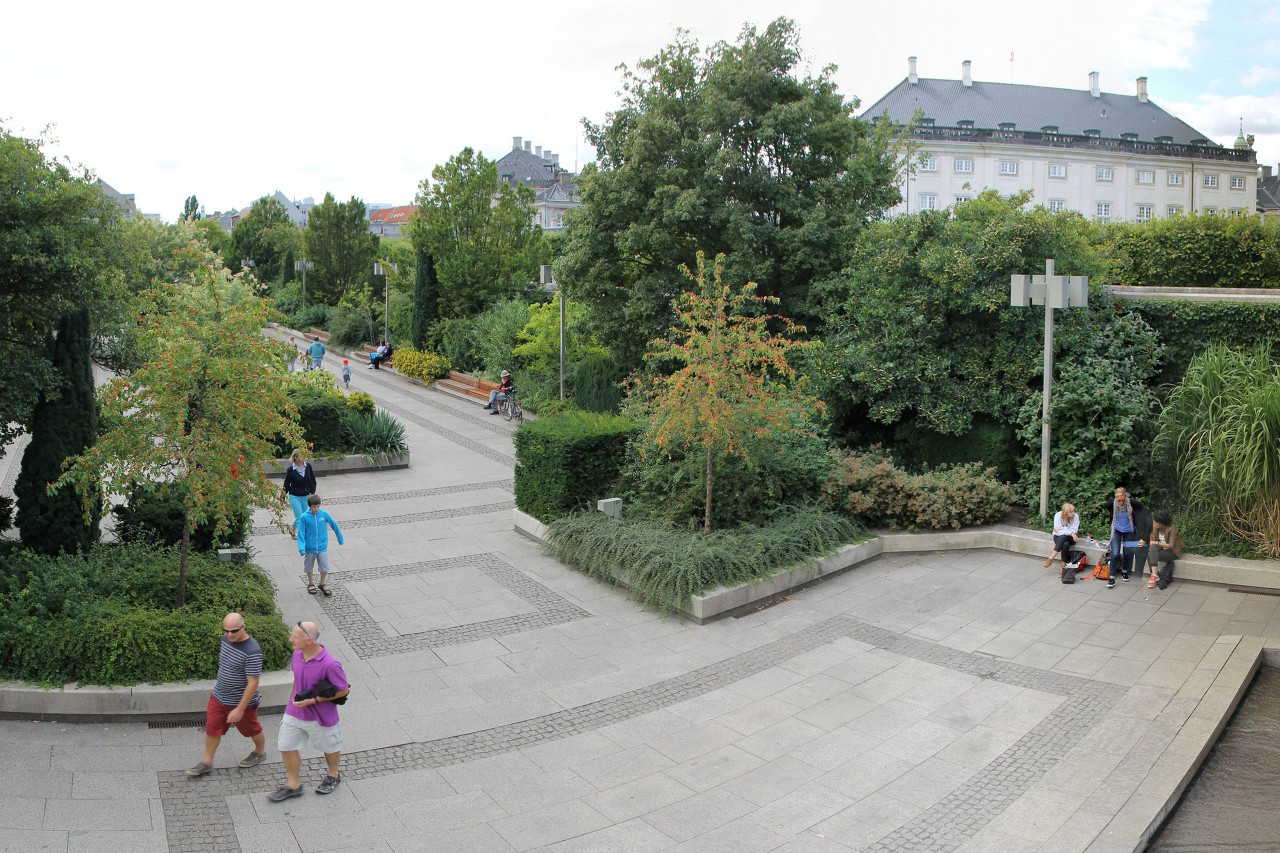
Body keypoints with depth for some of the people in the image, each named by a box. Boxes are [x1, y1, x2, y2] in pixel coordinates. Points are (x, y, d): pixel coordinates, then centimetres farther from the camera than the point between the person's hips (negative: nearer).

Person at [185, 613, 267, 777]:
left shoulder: (252, 651, -32)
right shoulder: (226, 639, -7)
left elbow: (253, 683, -28)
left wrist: (240, 709, -26)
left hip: (242, 701, -6)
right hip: (219, 697, 6)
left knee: (251, 729, 17)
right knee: (212, 728, 12)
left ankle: (260, 753, 43)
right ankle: (207, 762, 31)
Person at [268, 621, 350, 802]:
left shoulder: (330, 664, -32)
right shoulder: (297, 654, -11)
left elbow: (343, 691, -22)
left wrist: (314, 700, -25)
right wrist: (294, 700, 14)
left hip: (321, 717, -5)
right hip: (294, 712, 5)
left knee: (329, 747, 19)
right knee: (286, 746, 11)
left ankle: (333, 776, 47)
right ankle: (293, 784, 33)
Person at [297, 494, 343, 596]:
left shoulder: (324, 514, -9)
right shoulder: (304, 517, -14)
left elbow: (334, 525, 4)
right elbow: (301, 534, -12)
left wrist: (340, 538, 13)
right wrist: (302, 548, -22)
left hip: (322, 547, 1)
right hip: (310, 548, -1)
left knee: (325, 568, -1)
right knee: (309, 567, 17)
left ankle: (322, 583, 24)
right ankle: (310, 584, 39)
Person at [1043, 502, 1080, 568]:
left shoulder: (1076, 517, -12)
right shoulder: (1058, 515, -15)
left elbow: (1074, 532, -16)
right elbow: (1058, 531, -19)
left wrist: (1061, 529, -23)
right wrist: (1070, 532, -30)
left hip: (1070, 538, 0)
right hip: (1058, 537, 0)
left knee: (1063, 537, -35)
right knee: (1065, 544, -35)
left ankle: (1051, 558, -36)